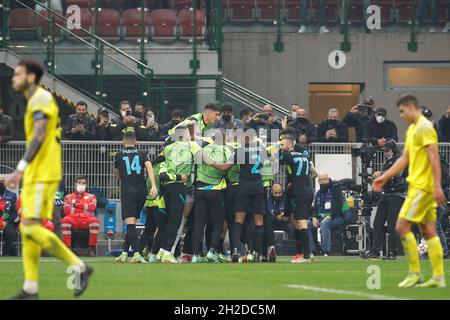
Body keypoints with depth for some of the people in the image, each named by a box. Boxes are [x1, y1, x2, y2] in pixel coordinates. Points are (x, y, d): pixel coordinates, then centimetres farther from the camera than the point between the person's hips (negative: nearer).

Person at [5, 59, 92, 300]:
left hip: (42, 176, -10)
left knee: (31, 227, -15)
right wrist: (24, 171, 22)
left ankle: (79, 267, -10)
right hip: (34, 176, 10)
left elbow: (39, 136, -21)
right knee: (27, 229, 6)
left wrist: (21, 168, -25)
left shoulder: (41, 99, -11)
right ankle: (30, 289, 6)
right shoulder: (36, 101, 20)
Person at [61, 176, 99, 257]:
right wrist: (84, 208, 4)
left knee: (95, 220, -35)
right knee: (65, 220, -35)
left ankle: (92, 248, -33)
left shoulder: (91, 197, 24)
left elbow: (91, 207, 2)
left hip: (86, 221, 0)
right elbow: (66, 211, 6)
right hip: (73, 220, 0)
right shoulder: (68, 197, 24)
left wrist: (76, 205, 1)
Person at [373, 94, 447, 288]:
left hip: (422, 187, -10)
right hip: (417, 185, 10)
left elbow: (434, 158, -19)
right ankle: (438, 277, 5)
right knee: (428, 231, 6)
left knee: (402, 226, -10)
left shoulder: (424, 128, -13)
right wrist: (385, 177, 20)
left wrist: (437, 186, -25)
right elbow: (404, 159, 24)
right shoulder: (412, 129, 18)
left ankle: (415, 274, -6)